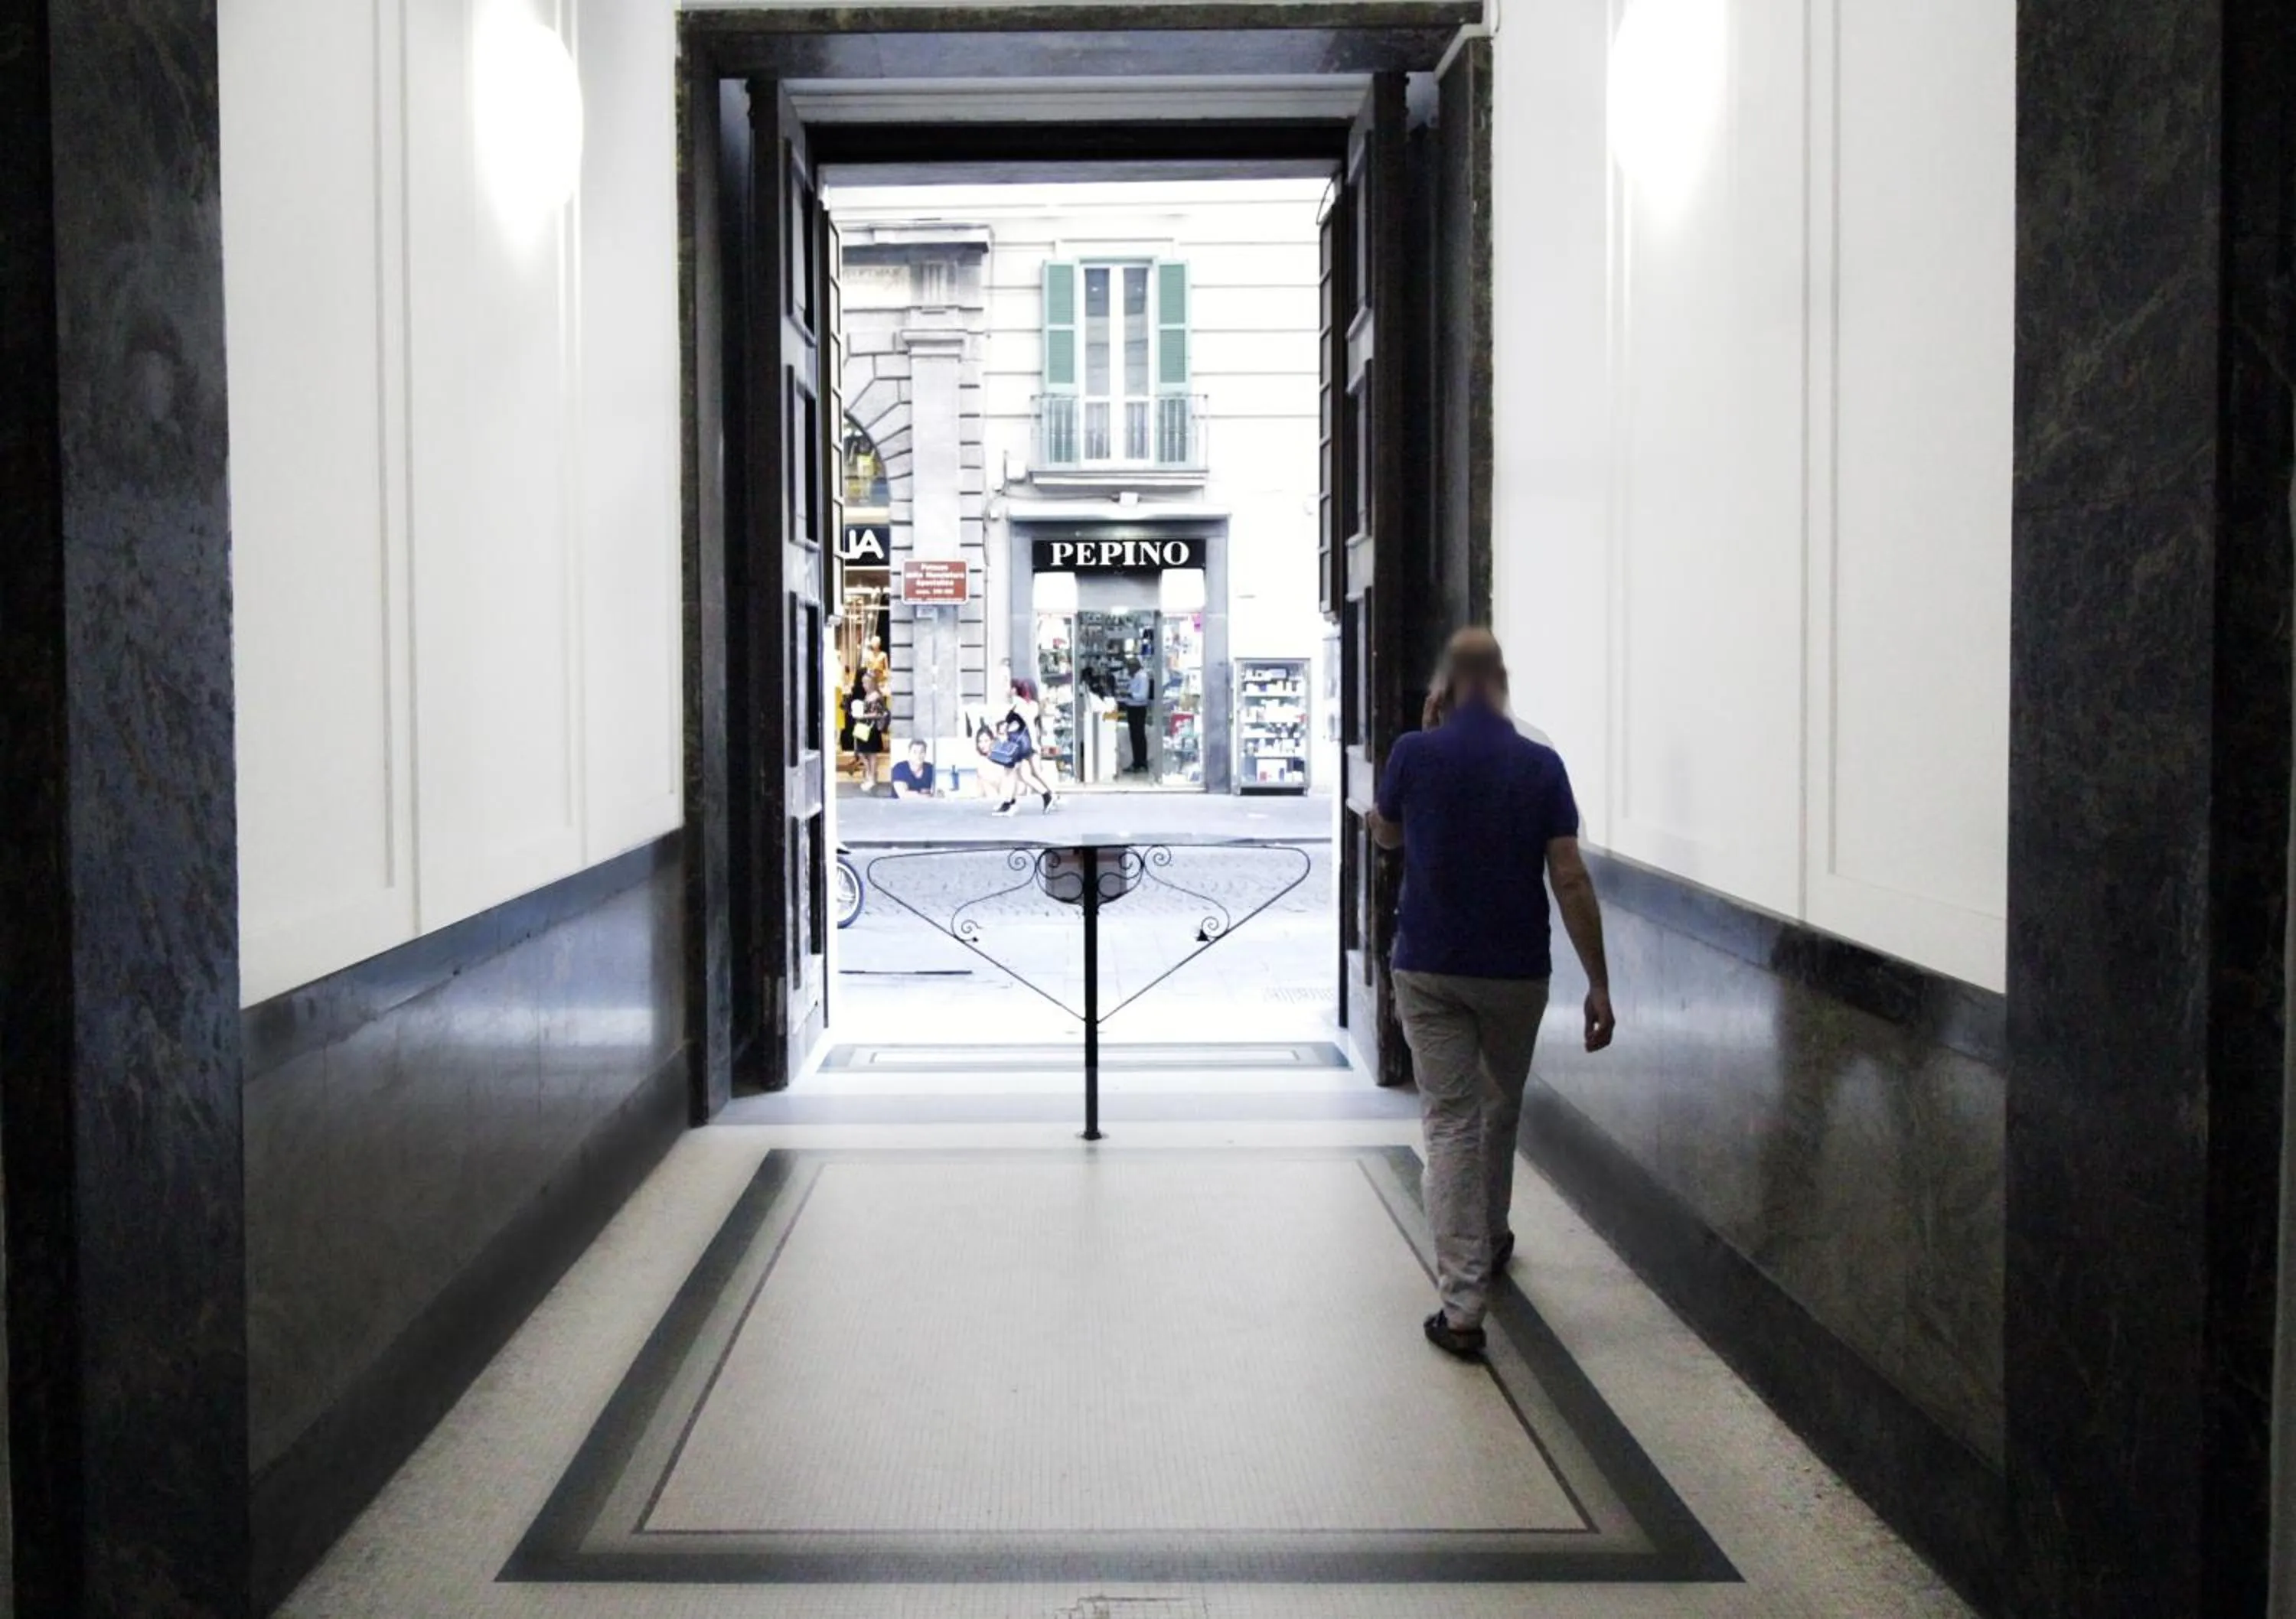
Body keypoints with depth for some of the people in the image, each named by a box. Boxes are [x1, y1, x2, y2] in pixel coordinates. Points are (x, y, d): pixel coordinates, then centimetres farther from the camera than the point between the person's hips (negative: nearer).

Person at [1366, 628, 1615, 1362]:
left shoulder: (1416, 753, -8)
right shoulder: (1540, 765, -7)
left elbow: (1385, 836, 11)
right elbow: (1570, 879, -10)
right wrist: (1598, 983, -7)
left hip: (1429, 970, -1)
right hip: (1516, 971, 1)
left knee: (1450, 1123, 1)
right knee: (1501, 1110, 23)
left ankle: (1461, 1301, -7)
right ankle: (1491, 1244, 42)